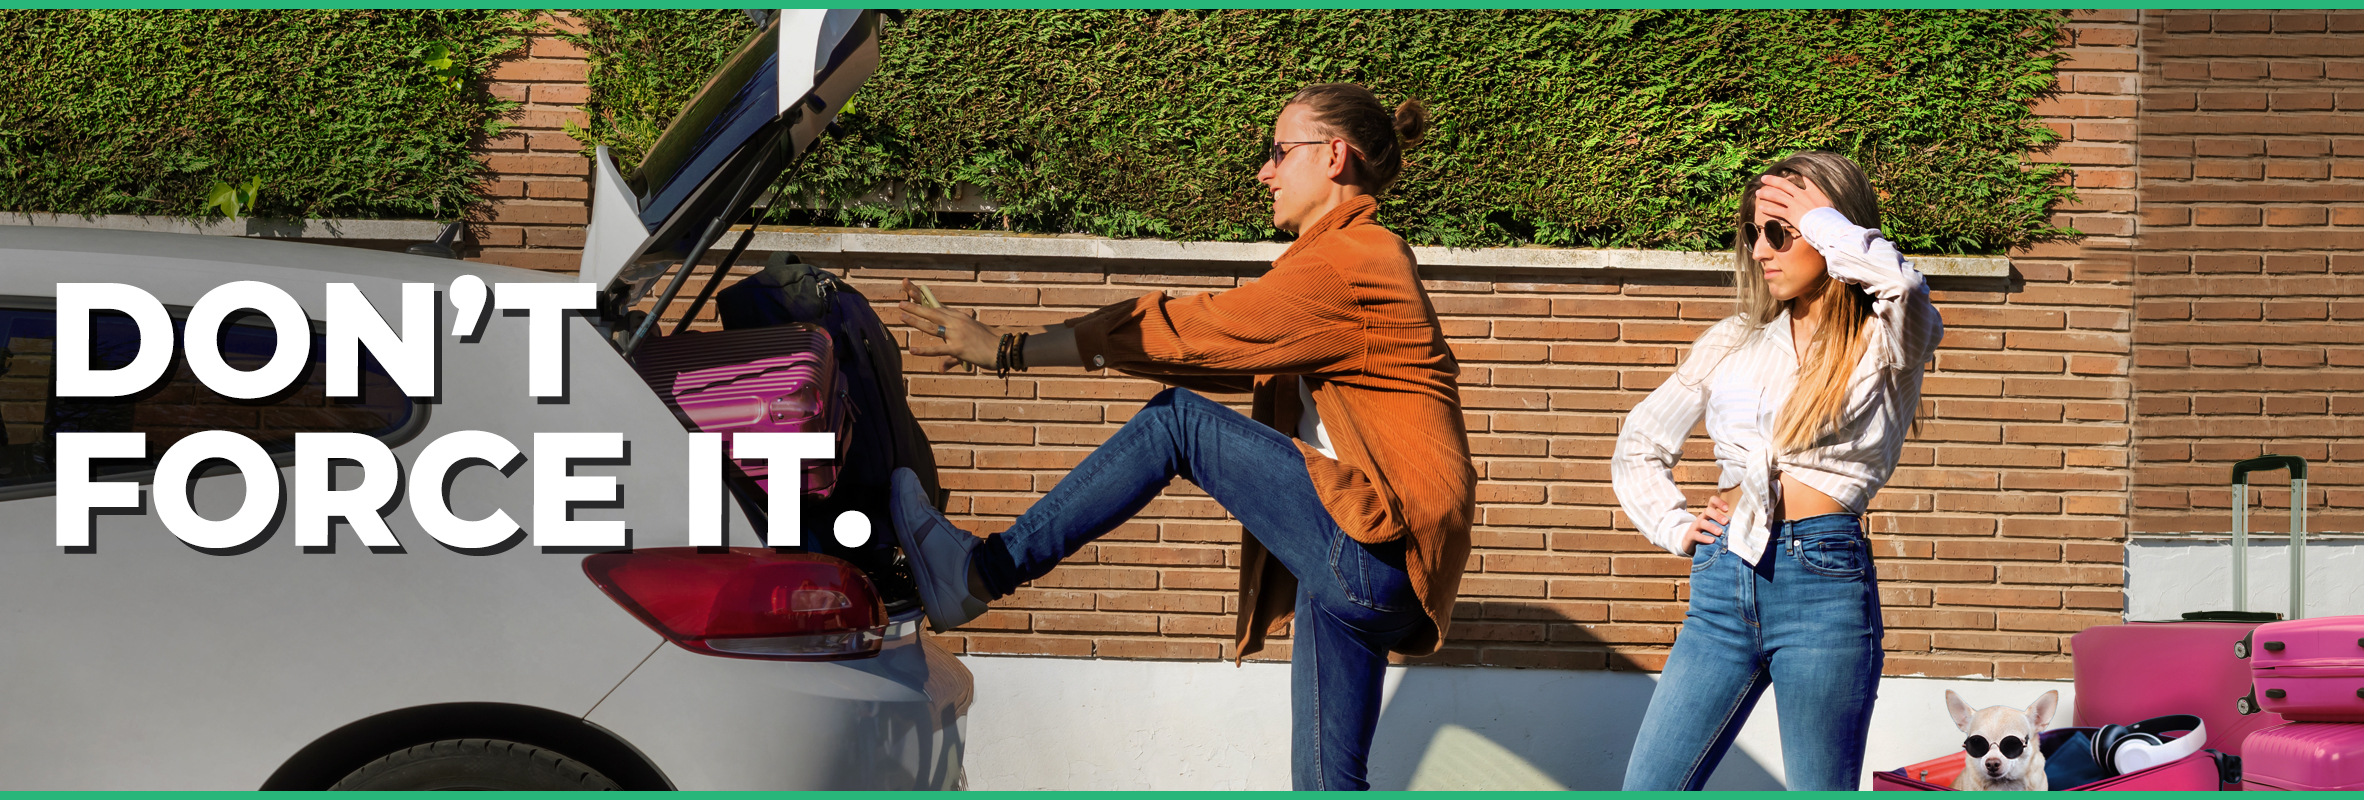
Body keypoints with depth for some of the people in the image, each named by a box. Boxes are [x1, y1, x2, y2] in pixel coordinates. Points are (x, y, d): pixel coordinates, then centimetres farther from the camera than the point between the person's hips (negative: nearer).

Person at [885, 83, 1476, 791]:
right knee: (1325, 783, 7)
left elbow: (1190, 334, -10)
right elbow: (1227, 354, 19)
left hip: (1377, 552, -10)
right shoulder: (1355, 259, 24)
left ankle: (979, 574, -9)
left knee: (1180, 420, -12)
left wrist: (1010, 350, -7)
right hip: (1356, 574, 10)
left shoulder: (1353, 261, -9)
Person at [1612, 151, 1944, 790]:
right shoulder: (1734, 342, 17)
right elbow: (1638, 448, 27)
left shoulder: (1884, 346, 4)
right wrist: (1677, 527, 10)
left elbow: (1899, 287, -22)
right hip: (1722, 586, 5)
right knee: (1647, 788, 0)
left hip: (1823, 584, -5)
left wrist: (1819, 218, -7)